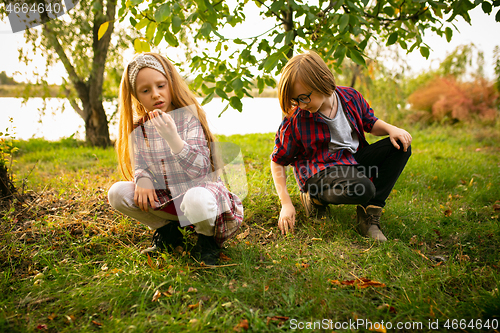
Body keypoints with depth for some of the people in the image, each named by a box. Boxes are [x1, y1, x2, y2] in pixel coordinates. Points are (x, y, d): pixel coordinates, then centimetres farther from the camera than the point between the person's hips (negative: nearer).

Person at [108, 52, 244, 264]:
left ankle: (207, 236, -3)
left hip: (199, 189, -5)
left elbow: (200, 170, -23)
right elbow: (139, 166, 8)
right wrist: (143, 179, -17)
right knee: (116, 193, -13)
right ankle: (166, 229, 8)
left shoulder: (189, 117, -14)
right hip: (166, 198, 6)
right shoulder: (139, 128, 1)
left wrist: (172, 137, -37)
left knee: (196, 200, -41)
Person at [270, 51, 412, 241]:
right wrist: (286, 204, -14)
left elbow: (371, 124, 14)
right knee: (362, 189, -35)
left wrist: (391, 129, -10)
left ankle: (369, 212, -14)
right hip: (320, 171, -6)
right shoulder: (294, 121, -16)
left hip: (352, 160, 7)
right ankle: (315, 197, -3)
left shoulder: (351, 97, -5)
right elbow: (277, 161, -7)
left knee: (401, 146, -8)